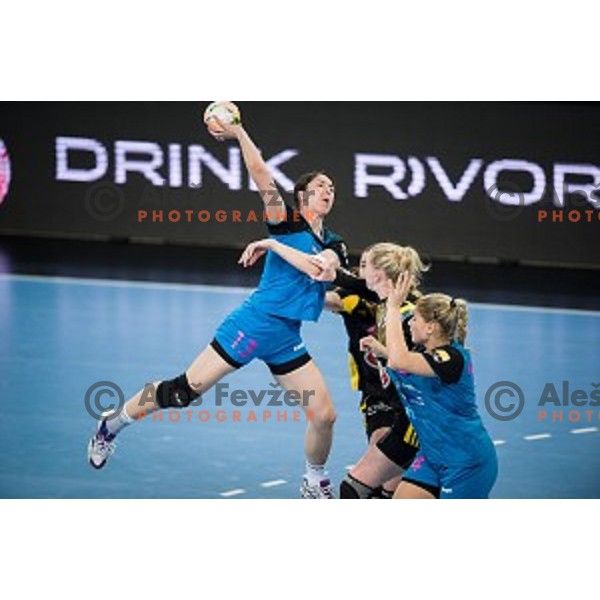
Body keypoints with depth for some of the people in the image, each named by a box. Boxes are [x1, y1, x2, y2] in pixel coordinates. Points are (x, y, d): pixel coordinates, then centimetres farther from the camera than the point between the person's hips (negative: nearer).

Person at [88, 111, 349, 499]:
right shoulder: (286, 221, -2)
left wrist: (273, 245, -13)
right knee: (186, 390, -6)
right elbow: (260, 173, -16)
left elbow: (316, 266, -13)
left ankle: (315, 482, 25)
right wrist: (238, 133, -18)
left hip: (287, 338, 5)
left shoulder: (334, 246, 10)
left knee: (325, 415, -1)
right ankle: (113, 426, 14)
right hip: (256, 321, -5)